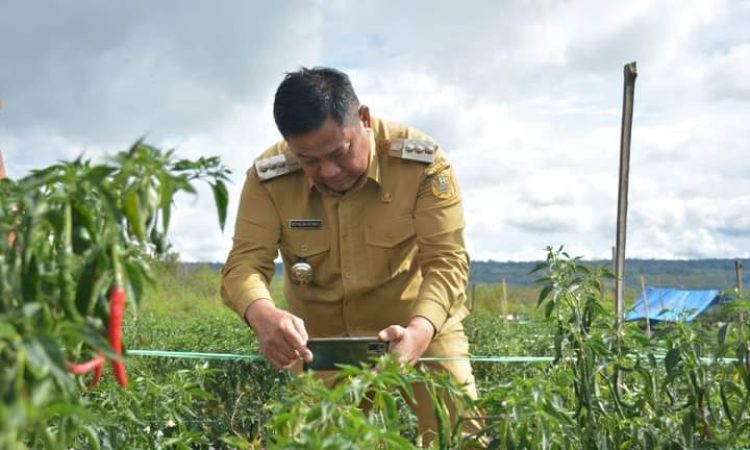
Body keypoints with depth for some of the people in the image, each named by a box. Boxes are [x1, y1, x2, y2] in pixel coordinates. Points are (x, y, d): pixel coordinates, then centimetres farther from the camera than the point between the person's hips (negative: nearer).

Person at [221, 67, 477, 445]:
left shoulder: (422, 161, -19)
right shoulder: (268, 178, -15)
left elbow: (447, 261, -23)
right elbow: (244, 264, -19)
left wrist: (420, 331, -43)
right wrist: (264, 316, -43)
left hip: (423, 322, -1)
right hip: (321, 334, 2)